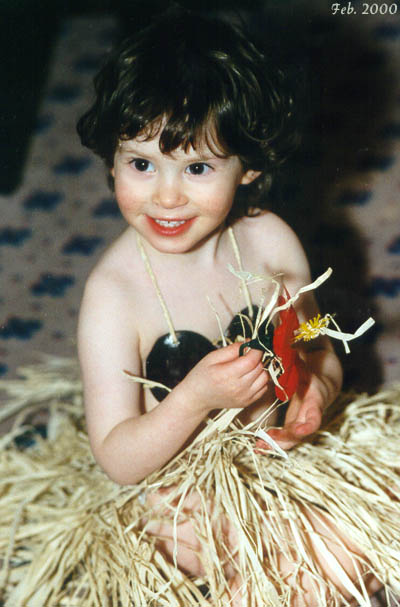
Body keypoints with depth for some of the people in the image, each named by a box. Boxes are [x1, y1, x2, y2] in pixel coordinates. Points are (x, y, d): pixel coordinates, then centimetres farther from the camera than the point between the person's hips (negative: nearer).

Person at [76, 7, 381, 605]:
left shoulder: (270, 240, -11)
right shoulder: (113, 294, -22)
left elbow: (318, 348, 5)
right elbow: (118, 461, -18)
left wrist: (318, 388, -19)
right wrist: (197, 398, -35)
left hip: (288, 450, 4)